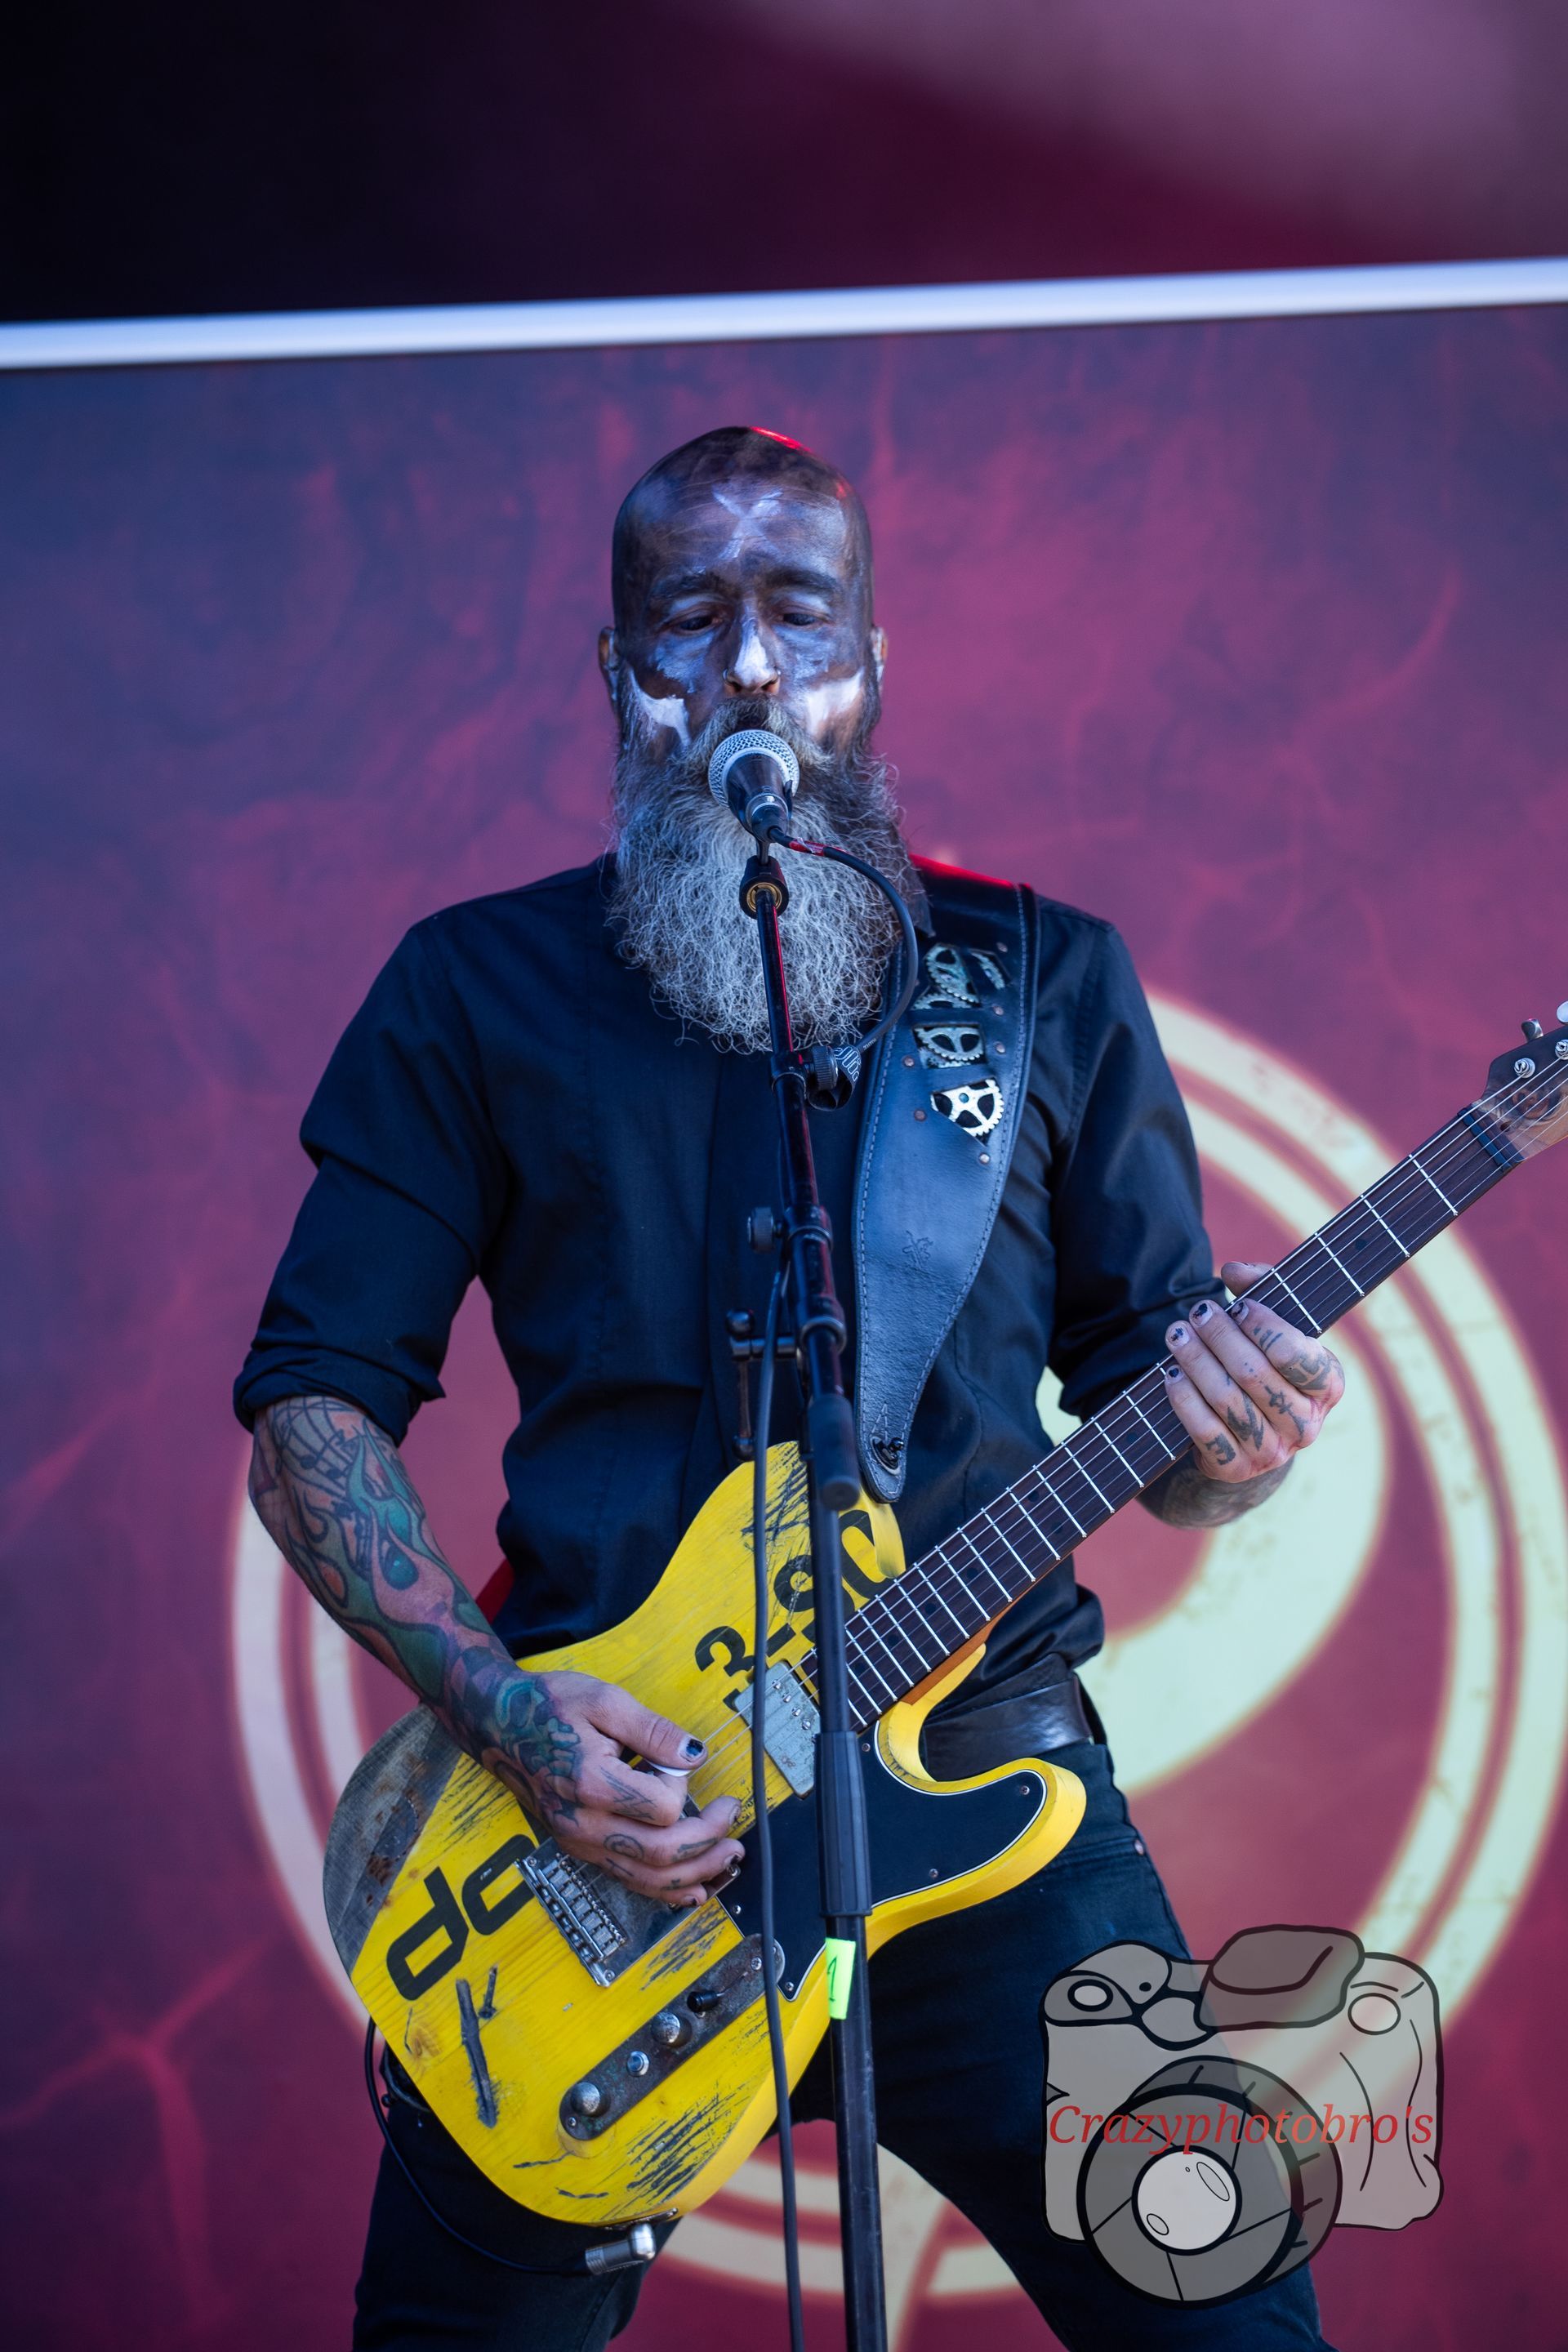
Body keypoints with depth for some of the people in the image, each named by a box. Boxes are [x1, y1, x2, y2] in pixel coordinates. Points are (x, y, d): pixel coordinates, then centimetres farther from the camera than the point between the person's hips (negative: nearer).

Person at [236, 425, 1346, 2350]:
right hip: (588, 1817, 0)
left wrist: (1225, 1450, -12)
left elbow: (1159, 1436, 13)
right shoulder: (475, 992, 7)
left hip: (988, 1786, 1)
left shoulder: (1052, 981, 11)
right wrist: (504, 1712, -11)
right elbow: (310, 1403, 5)